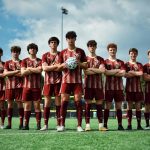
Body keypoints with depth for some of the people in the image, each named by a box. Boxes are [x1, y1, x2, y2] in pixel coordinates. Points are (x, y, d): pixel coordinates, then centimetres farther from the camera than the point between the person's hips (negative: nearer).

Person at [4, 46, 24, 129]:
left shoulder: (22, 62, 9)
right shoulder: (7, 63, 13)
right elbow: (5, 73, -1)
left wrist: (12, 73, -7)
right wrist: (17, 71, -10)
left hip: (19, 86, -2)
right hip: (9, 86, 2)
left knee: (20, 103, -3)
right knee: (10, 103, 3)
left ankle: (21, 123, 0)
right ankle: (9, 124, 8)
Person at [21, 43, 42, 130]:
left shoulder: (39, 61, 9)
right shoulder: (25, 61, 13)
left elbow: (40, 70, -10)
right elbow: (23, 72, -1)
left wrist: (29, 69, -3)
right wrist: (35, 70, -6)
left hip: (37, 86, -1)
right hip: (27, 85, 1)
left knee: (37, 105, -2)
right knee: (27, 105, 2)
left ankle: (38, 124, 0)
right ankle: (26, 124, 6)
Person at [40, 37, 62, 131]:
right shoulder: (45, 55, 11)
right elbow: (44, 68, -4)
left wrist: (50, 67, -10)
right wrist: (56, 66, -15)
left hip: (58, 81, -1)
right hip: (48, 81, 1)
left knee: (58, 102, -1)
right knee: (47, 103, 0)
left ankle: (59, 124, 3)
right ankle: (46, 124, 5)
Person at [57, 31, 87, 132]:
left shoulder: (80, 51, 9)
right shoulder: (63, 52, 12)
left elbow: (86, 66, 8)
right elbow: (58, 67, 13)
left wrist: (79, 63, -12)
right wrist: (63, 65, -9)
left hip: (77, 80, -1)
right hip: (66, 80, 1)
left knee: (78, 101, -5)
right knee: (64, 101, -3)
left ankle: (79, 125, -2)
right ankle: (62, 125, 2)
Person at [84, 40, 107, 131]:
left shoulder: (100, 59, 13)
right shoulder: (85, 58, 10)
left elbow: (103, 70, -4)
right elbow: (86, 72, -4)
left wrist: (91, 69, -6)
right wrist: (97, 70, -4)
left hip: (98, 84, 1)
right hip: (88, 84, -1)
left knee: (99, 104, 1)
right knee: (88, 104, -3)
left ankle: (101, 125, 2)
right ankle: (87, 125, -2)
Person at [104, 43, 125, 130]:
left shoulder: (121, 62, 13)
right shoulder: (105, 62, 8)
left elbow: (123, 73, -2)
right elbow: (105, 72, -11)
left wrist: (110, 72, -6)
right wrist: (117, 70, -6)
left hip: (119, 87, 2)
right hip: (109, 86, -2)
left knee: (119, 106, 3)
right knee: (107, 106, -2)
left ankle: (120, 125, 5)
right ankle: (105, 125, 1)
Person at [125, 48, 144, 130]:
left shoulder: (139, 64, 12)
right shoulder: (126, 64, 7)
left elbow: (141, 74, -6)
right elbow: (125, 75, -8)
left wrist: (131, 72, -8)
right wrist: (136, 73, -9)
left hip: (138, 87, 2)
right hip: (129, 87, -1)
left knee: (138, 106, 1)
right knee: (129, 106, -2)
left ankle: (139, 125, 2)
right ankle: (129, 125, -1)